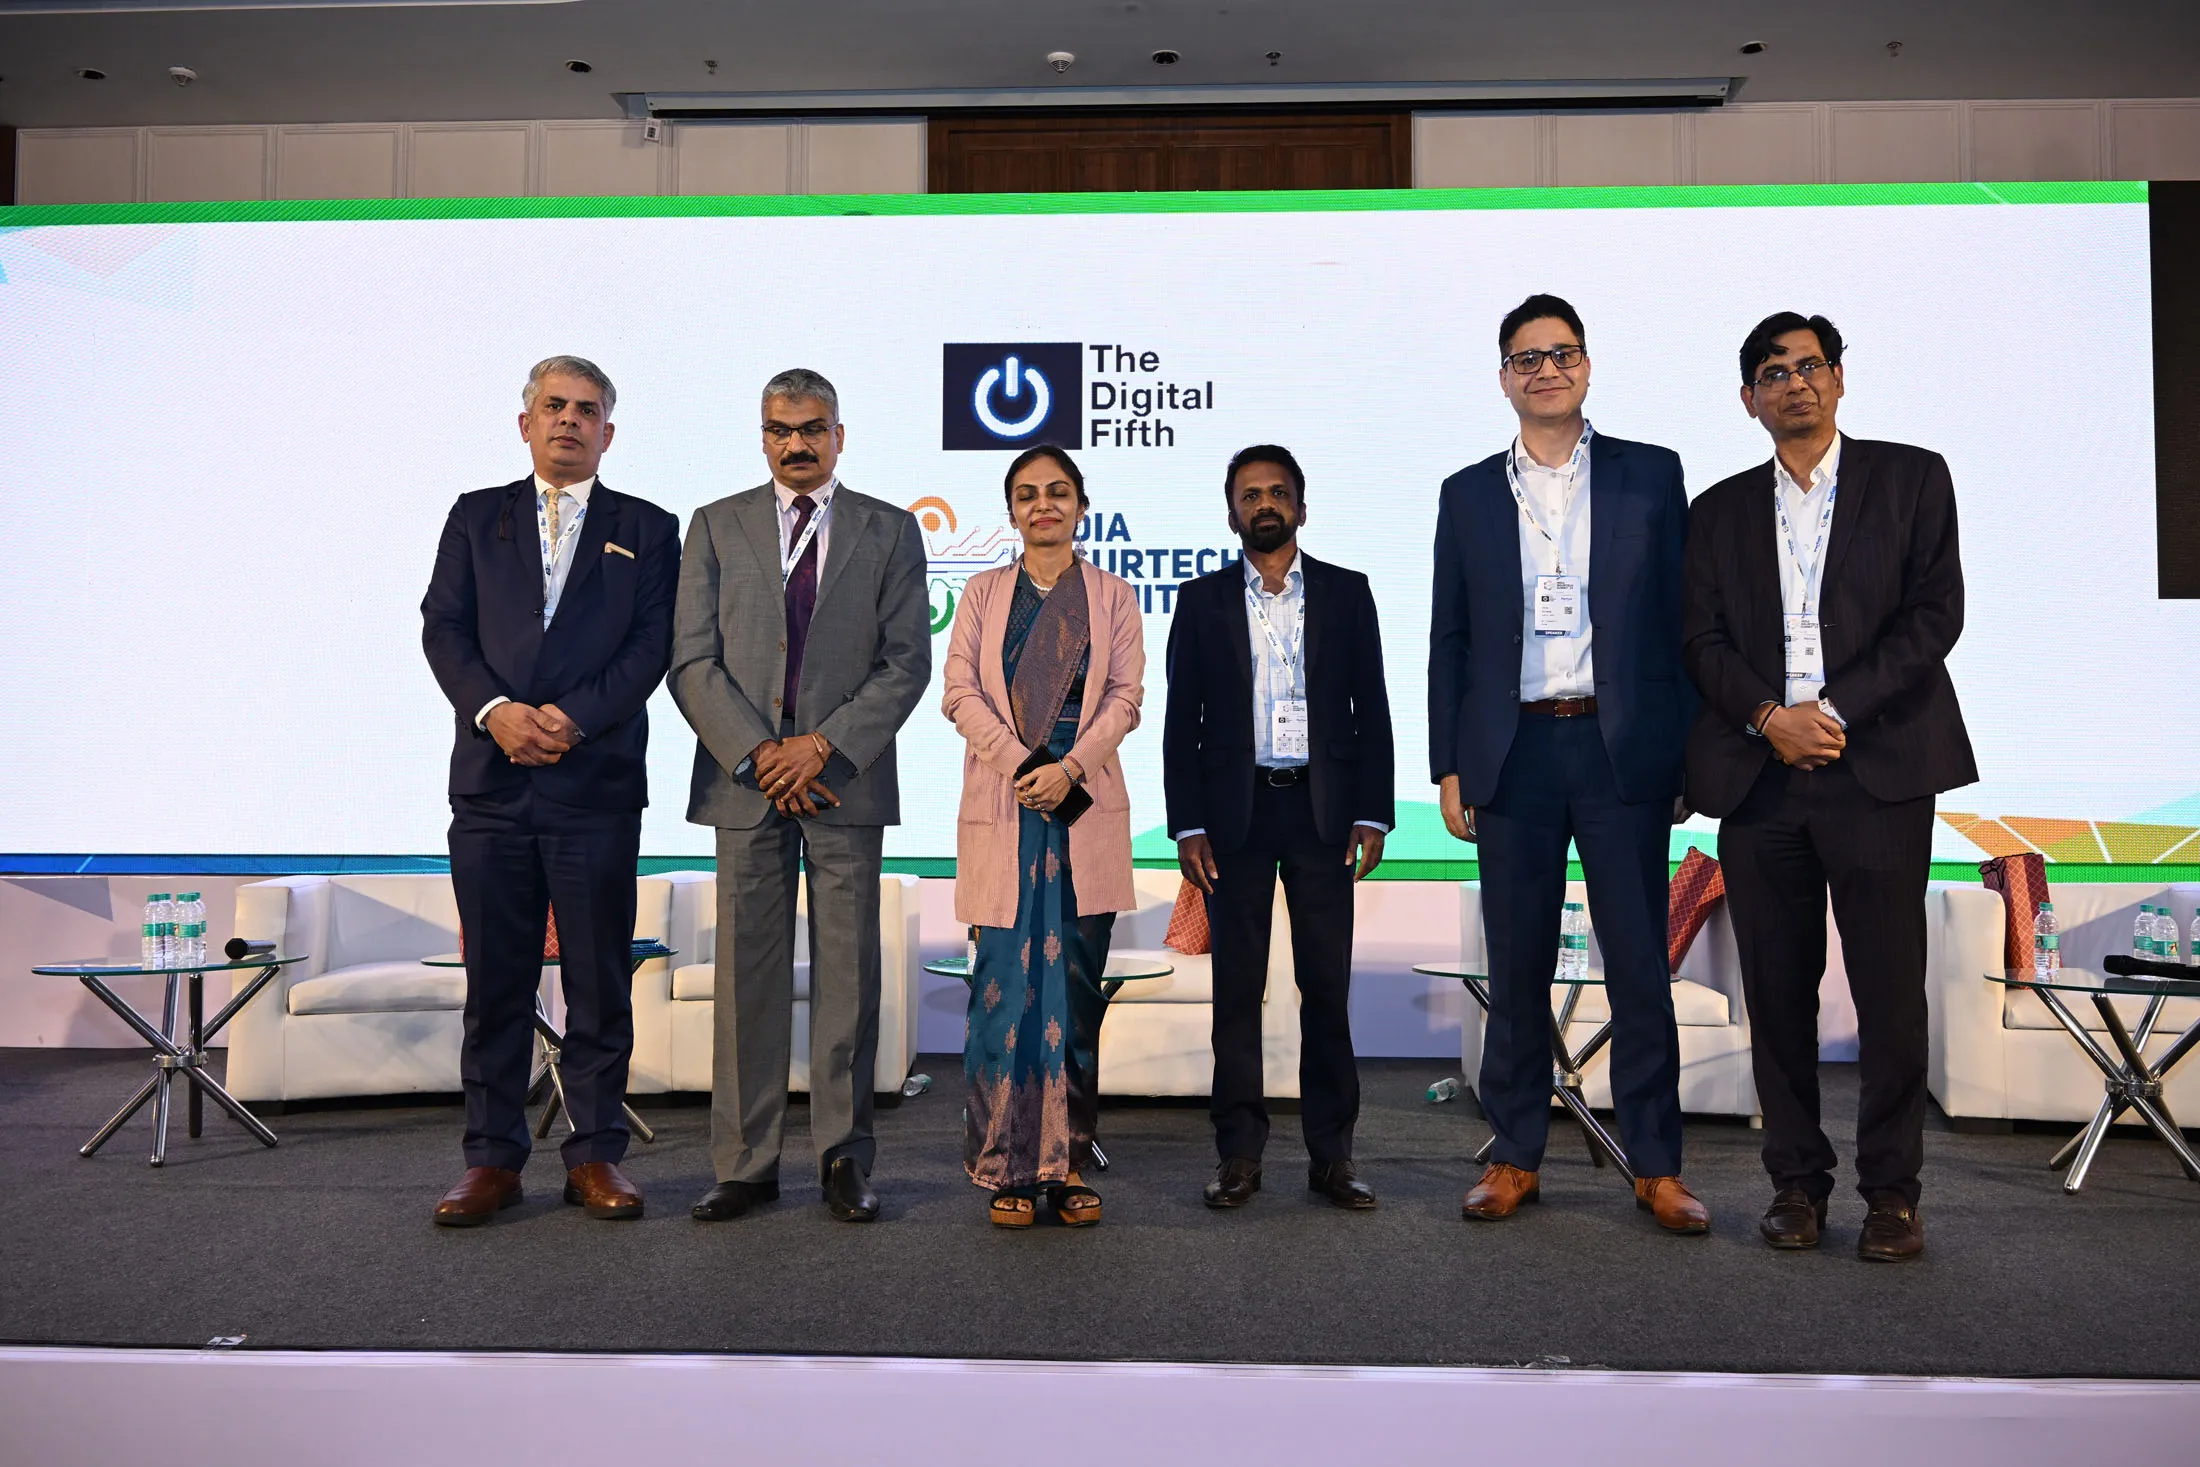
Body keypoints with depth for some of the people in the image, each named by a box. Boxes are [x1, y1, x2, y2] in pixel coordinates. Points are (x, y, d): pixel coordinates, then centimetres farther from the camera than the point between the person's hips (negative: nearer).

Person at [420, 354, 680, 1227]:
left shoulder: (647, 531, 11)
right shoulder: (477, 518, 16)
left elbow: (652, 644, 0)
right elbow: (443, 628, 5)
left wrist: (573, 716, -14)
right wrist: (495, 709, -12)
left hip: (597, 785, -1)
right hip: (490, 783, 1)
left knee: (599, 982, 3)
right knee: (495, 980, 5)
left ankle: (595, 1154, 14)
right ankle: (493, 1158, 16)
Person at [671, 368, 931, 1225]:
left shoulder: (890, 532, 9)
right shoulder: (716, 526, 10)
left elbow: (908, 661, 0)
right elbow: (692, 662, 3)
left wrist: (822, 745, -10)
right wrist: (760, 754, -9)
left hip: (846, 778, 0)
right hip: (744, 780, 1)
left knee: (847, 975, 3)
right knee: (746, 976, 4)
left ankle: (844, 1160, 13)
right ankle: (745, 1164, 13)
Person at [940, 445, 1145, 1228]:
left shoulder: (1113, 595, 12)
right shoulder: (983, 592, 13)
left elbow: (1125, 696, 3)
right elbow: (960, 692, 3)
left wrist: (1071, 767, -12)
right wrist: (1019, 765, -11)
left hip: (1086, 806, 0)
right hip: (1004, 808, 0)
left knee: (1076, 984, 1)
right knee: (1005, 980, -3)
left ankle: (1068, 1163, 9)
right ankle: (1008, 1167, 5)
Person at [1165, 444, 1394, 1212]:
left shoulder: (1346, 592, 9)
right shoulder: (1203, 600, 8)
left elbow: (1372, 709, 6)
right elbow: (1182, 720, 5)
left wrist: (1372, 814, -2)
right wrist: (1188, 824, -3)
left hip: (1322, 811, 0)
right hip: (1237, 812, 0)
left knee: (1327, 986, 3)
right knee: (1237, 987, 4)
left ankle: (1332, 1154, 12)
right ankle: (1239, 1153, 12)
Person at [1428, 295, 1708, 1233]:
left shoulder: (1651, 476, 8)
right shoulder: (1469, 494, 11)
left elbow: (1683, 617, 5)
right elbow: (1449, 640, 10)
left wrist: (1693, 750, -1)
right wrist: (1447, 766, 3)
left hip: (1623, 750, -1)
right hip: (1513, 754, 1)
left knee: (1640, 966, 3)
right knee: (1517, 968, 7)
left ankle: (1655, 1166, 15)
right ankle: (1514, 1158, 19)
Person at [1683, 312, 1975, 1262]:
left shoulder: (1912, 478, 10)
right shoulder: (1721, 510, 16)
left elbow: (1935, 612, 0)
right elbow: (1702, 639, 7)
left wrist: (1835, 711, -10)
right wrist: (1769, 717, -10)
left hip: (1878, 765, -2)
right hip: (1758, 775, 2)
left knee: (1889, 987, -1)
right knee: (1777, 989, 4)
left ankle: (1892, 1190, 12)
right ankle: (1797, 1179, 16)